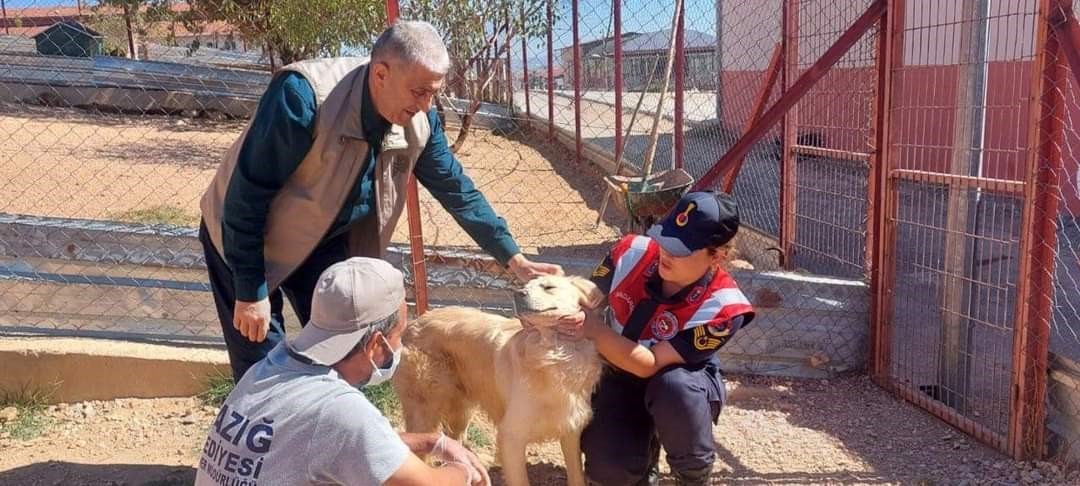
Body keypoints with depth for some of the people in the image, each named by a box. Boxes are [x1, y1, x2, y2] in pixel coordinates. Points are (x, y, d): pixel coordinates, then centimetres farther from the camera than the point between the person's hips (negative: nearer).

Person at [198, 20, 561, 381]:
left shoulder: (419, 122, -14)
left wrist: (514, 260, -4)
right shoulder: (304, 95, -33)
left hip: (323, 242, 6)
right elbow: (248, 193, -28)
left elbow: (457, 190, -1)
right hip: (244, 239, -5)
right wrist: (250, 290, -24)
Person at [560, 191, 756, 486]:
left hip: (682, 385, -2)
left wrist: (593, 329, -39)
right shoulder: (634, 251, -19)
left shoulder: (722, 307, -29)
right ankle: (645, 442, 18)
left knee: (673, 387, -40)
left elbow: (649, 365, -30)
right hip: (618, 376, 3)